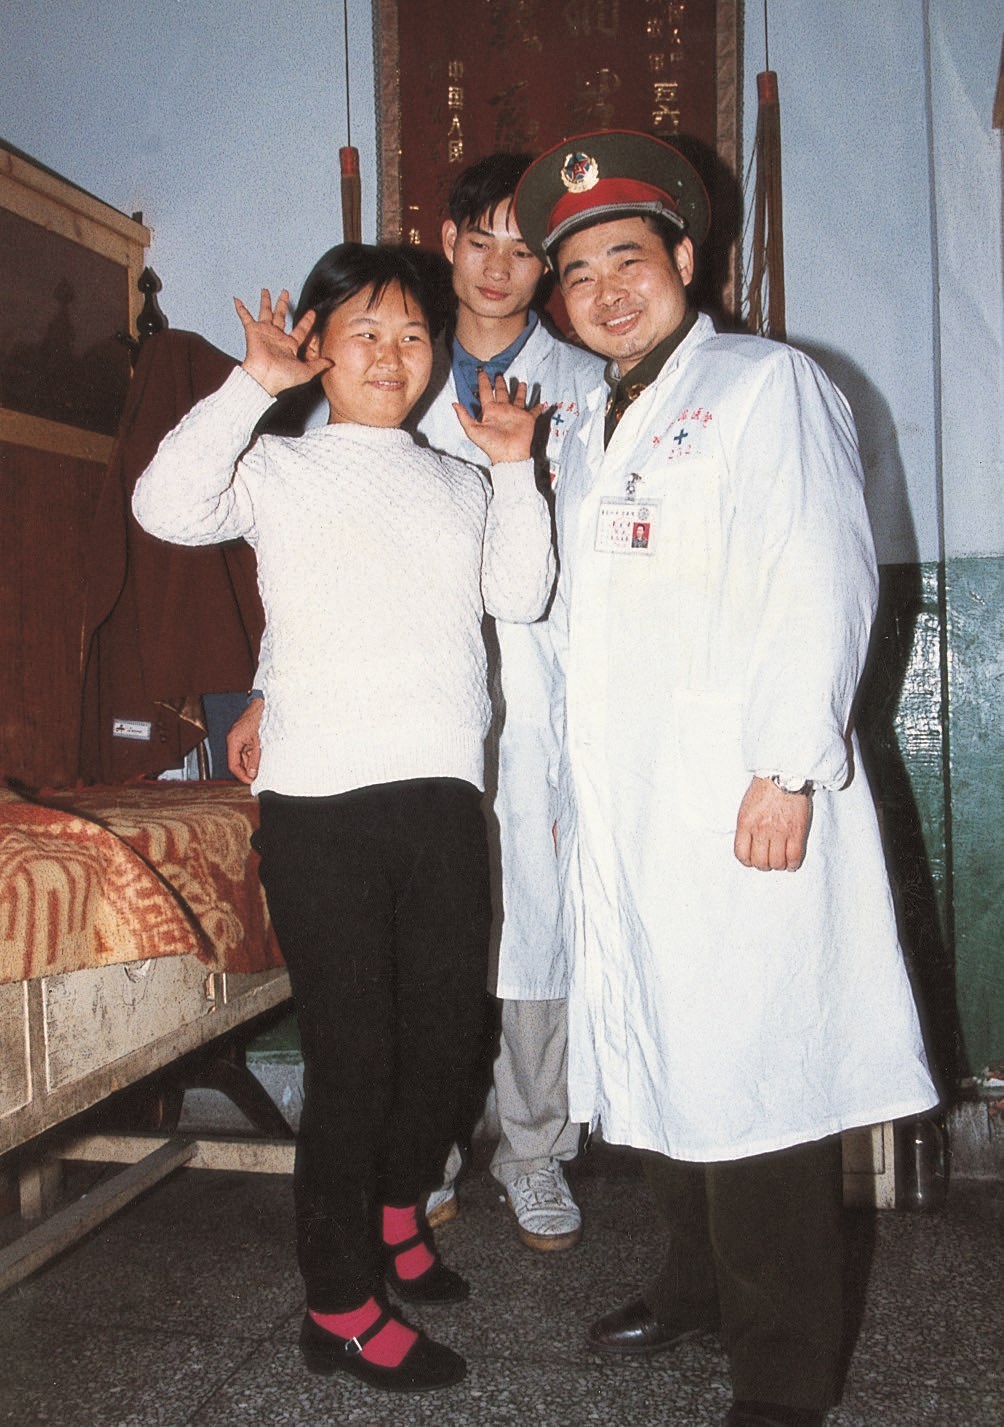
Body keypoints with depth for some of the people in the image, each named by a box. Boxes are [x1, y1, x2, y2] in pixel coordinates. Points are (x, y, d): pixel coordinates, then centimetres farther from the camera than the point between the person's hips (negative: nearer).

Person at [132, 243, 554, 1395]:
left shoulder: (457, 481, 19)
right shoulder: (276, 467, 6)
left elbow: (521, 597, 5)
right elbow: (166, 505, -14)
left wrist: (514, 469, -1)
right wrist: (254, 384, -10)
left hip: (444, 790, 5)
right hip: (322, 795, -4)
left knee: (445, 1029, 14)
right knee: (350, 1049, 1)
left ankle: (394, 1211, 40)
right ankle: (343, 1308, 17)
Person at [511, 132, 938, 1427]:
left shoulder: (766, 385, 1)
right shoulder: (592, 433, 22)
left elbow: (824, 586, -10)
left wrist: (790, 768, -17)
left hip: (741, 805, -7)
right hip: (620, 812, 7)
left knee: (754, 1077, -4)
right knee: (658, 1062, 14)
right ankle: (694, 1285, 33)